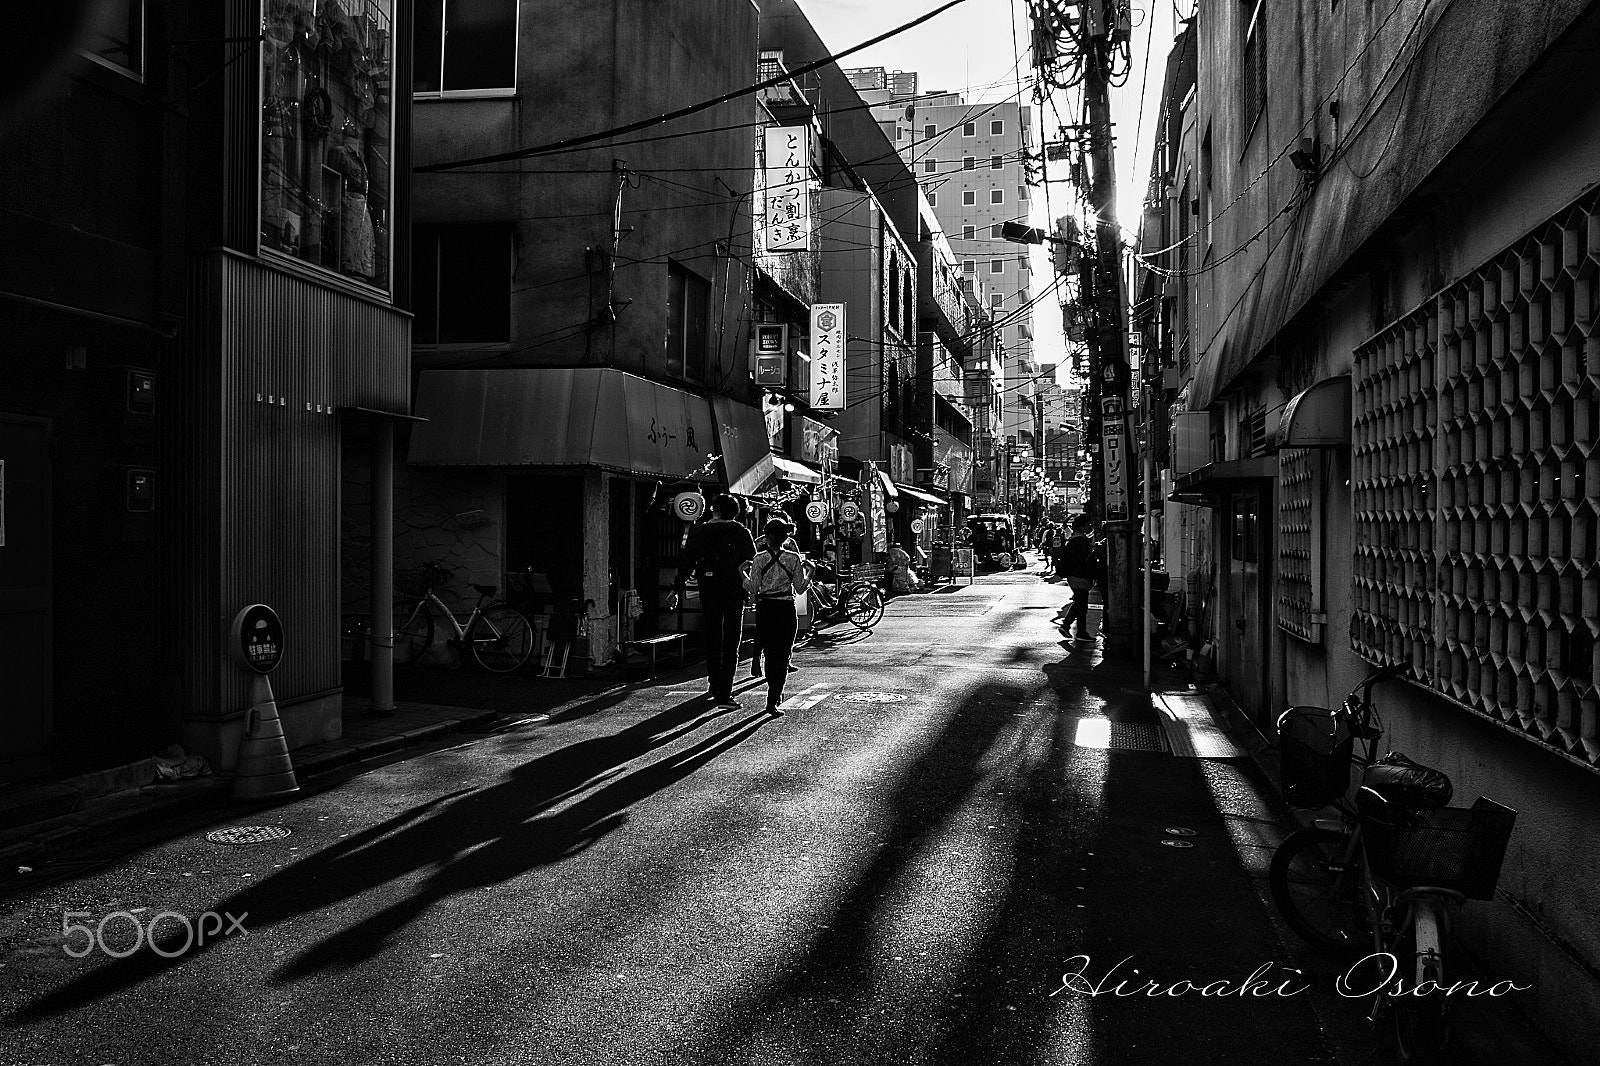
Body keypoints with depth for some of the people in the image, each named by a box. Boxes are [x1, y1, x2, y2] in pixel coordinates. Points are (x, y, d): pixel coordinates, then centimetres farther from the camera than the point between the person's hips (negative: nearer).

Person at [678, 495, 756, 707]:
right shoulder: (741, 532, -4)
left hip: (708, 590, 2)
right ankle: (724, 694, -9)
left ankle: (715, 687, 27)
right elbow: (752, 562, -7)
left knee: (712, 641, 16)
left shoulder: (698, 532, 0)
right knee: (730, 644, -1)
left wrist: (677, 588, 9)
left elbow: (687, 562, 2)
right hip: (734, 590, -2)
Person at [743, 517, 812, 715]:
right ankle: (772, 701, -7)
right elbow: (800, 588, -2)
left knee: (769, 653, 17)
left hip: (764, 609, 1)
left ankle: (776, 693, 31)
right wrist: (809, 572, 12)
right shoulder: (793, 558, -5)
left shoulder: (759, 559, -6)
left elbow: (753, 589, -5)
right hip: (786, 609, -1)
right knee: (782, 656, 2)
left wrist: (743, 572, 9)